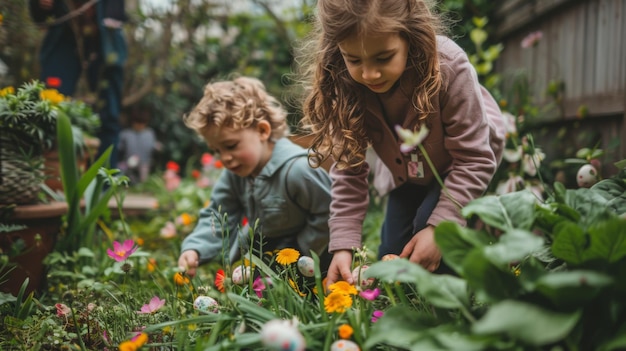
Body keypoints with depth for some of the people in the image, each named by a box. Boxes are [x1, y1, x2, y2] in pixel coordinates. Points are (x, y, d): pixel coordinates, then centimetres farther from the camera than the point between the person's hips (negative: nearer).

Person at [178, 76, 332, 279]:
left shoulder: (297, 169, -32)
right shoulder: (234, 173, -6)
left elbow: (329, 215, -26)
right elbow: (218, 217, -3)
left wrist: (299, 254, -20)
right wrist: (193, 249, -20)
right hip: (260, 249, 7)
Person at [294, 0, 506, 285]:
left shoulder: (449, 67, -38)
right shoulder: (344, 88, -28)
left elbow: (474, 158, -30)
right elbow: (349, 170, -22)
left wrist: (440, 227, -38)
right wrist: (343, 244, -31)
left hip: (459, 165, -3)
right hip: (408, 174, 4)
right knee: (391, 255, 1)